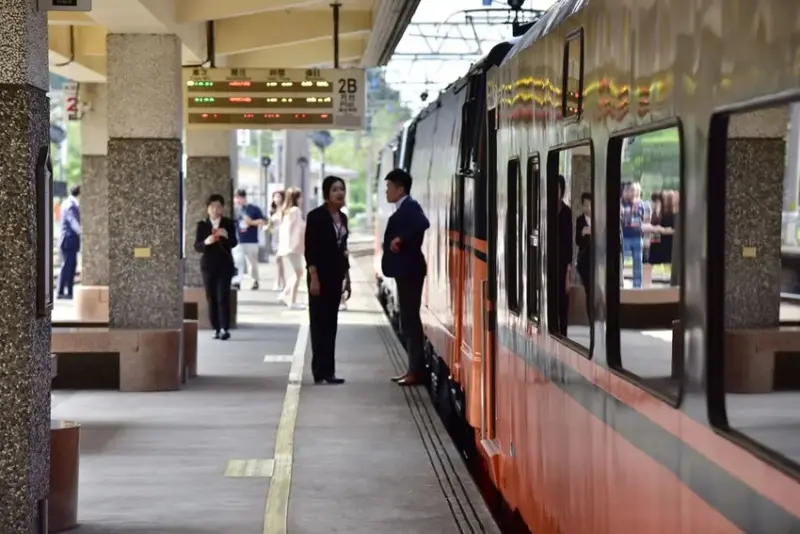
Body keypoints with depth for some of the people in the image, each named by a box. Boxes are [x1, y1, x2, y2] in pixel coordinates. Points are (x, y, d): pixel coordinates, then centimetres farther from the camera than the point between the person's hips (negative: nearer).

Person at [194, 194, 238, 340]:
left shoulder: (228, 224, 2)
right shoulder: (202, 225, 4)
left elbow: (233, 243, -4)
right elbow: (197, 246, -1)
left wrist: (226, 236, -25)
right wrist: (206, 242, -21)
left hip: (224, 265, -2)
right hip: (208, 265, 2)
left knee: (223, 297, -10)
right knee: (211, 298, 3)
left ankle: (224, 329, -13)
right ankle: (216, 329, 9)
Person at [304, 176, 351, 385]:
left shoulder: (342, 217, 11)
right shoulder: (316, 216, -10)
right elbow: (309, 249, -14)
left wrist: (347, 277, 14)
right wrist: (313, 277, -19)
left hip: (336, 275, 7)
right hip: (321, 274, -7)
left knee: (331, 323, 7)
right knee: (319, 322, -4)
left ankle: (327, 371, 10)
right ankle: (321, 371, -3)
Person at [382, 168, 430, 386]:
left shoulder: (410, 206, -14)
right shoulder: (403, 208, 16)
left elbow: (423, 224, -31)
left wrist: (400, 238, -26)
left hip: (409, 270, -10)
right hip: (405, 270, 10)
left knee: (410, 319, -8)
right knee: (408, 319, 12)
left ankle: (417, 371, -5)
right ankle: (413, 368, 17)